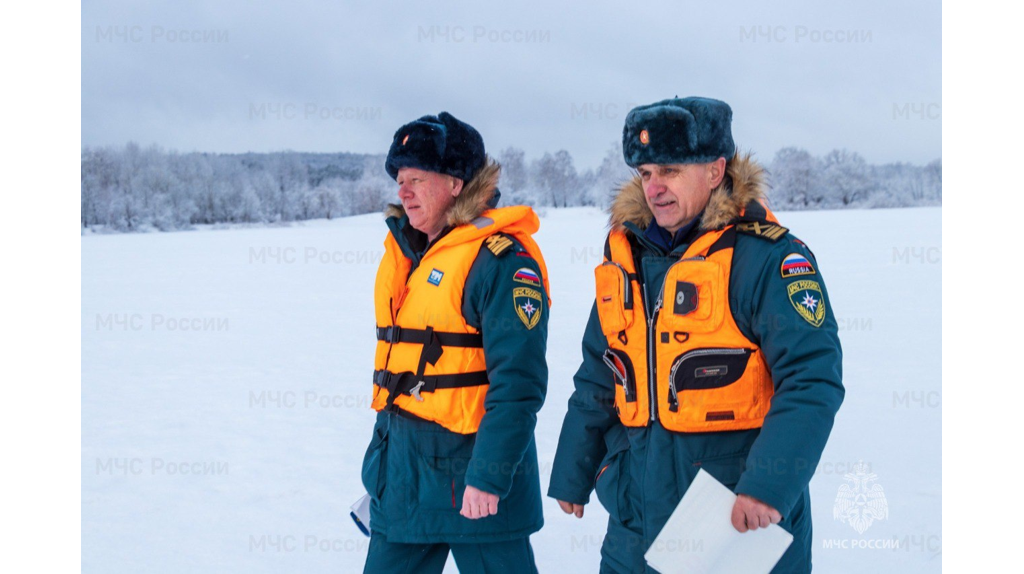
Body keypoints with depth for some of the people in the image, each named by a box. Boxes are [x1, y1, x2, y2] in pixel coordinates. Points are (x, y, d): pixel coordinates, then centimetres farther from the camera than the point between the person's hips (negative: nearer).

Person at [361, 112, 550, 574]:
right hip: (402, 464, 8)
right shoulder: (405, 250, 12)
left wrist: (490, 475, -22)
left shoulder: (501, 260, -15)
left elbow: (518, 383, -19)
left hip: (469, 463, -8)